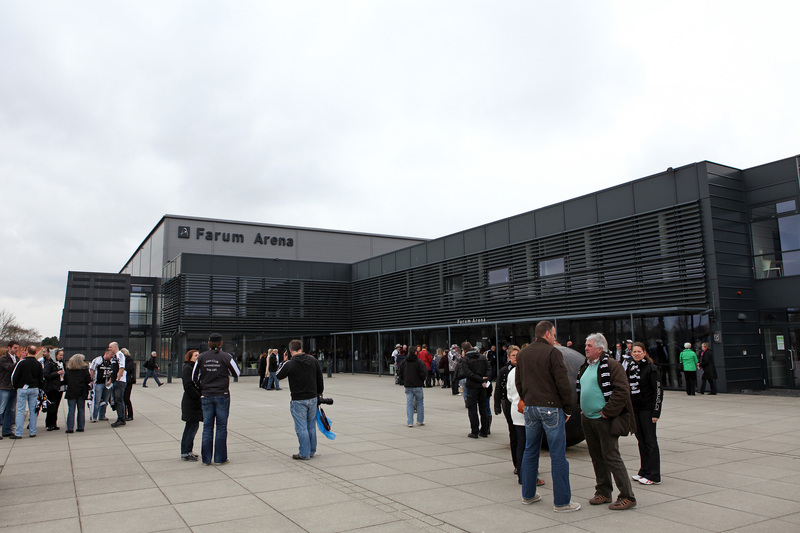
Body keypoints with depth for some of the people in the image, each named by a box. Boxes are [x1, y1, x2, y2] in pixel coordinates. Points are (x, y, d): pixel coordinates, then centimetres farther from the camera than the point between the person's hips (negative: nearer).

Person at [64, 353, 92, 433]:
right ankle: (80, 427, 9)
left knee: (71, 410, 3)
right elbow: (88, 380, -6)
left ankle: (70, 428, 1)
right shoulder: (84, 369, -4)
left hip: (71, 392, 1)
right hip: (81, 392, -1)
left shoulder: (68, 369, 1)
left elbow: (65, 381, 4)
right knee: (81, 410, 7)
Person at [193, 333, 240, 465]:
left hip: (206, 396, 3)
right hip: (222, 395, -3)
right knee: (221, 426, 5)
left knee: (207, 426, 10)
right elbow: (237, 373, 1)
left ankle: (206, 458, 14)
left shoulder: (201, 357, 0)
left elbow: (194, 377, 7)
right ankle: (219, 458, 9)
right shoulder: (226, 357, -8)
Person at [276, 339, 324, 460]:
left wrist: (283, 362, 12)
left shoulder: (289, 364, -14)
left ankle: (304, 453, 6)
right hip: (313, 398, 5)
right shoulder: (312, 360, 2)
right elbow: (320, 377, 10)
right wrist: (319, 392, 21)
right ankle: (312, 451, 25)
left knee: (301, 427, 2)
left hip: (298, 401, -5)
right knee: (311, 426, 15)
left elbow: (279, 376, 2)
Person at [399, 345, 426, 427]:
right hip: (418, 386, -3)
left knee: (409, 404, 5)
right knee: (420, 403, 12)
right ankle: (420, 421, 17)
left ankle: (410, 422, 2)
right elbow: (424, 373, -14)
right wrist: (422, 380, 4)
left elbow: (401, 373, 7)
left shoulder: (403, 362, 3)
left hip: (408, 386, 3)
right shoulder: (419, 362, -9)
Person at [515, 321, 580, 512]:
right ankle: (562, 501, 5)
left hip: (530, 408, 7)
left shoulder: (522, 354, 10)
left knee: (530, 451, 15)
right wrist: (568, 409, -4)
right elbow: (563, 383, -13)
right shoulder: (553, 352, -10)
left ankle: (528, 495, 23)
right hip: (551, 408, -6)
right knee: (557, 455, 0)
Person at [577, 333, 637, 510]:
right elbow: (580, 390, 26)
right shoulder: (585, 367, 14)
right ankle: (603, 492, 25)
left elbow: (622, 391, -19)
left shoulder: (611, 365, -11)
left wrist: (607, 411, -18)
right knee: (596, 457, 14)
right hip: (587, 420, 8)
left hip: (604, 420, -8)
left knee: (611, 457, -6)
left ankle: (627, 496, 4)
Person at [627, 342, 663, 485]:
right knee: (641, 440, 12)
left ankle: (653, 476, 4)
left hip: (647, 409, -6)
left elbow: (658, 391, -12)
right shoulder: (630, 368, 9)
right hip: (634, 408, 6)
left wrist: (656, 412, -16)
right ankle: (644, 471, 21)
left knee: (650, 441, -2)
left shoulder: (651, 368, -10)